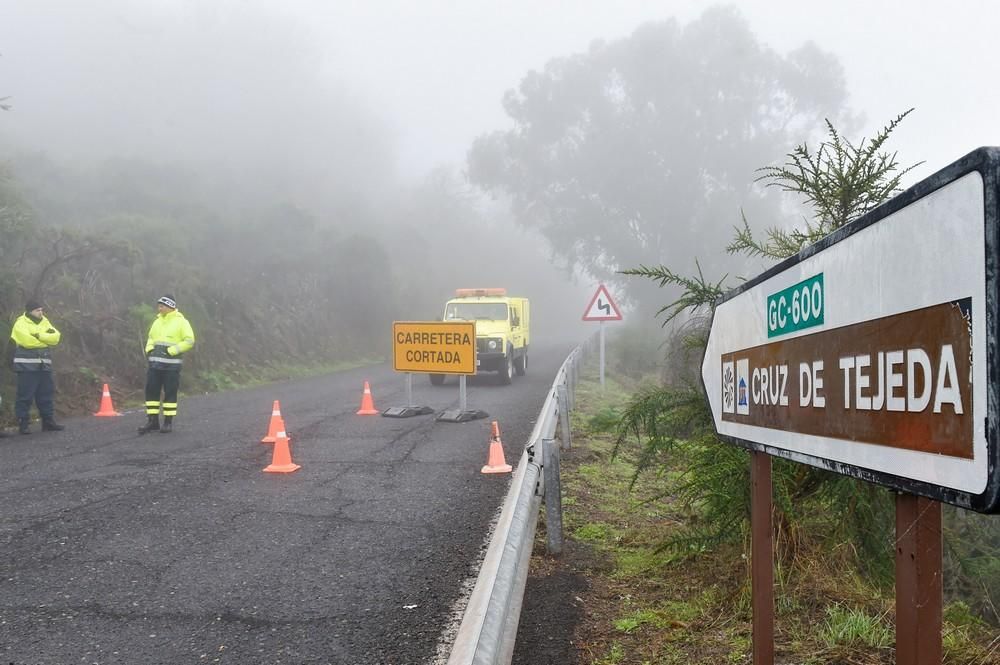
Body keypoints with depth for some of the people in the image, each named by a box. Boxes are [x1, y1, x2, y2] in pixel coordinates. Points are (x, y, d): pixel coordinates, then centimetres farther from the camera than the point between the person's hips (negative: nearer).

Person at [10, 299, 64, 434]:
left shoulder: (44, 322, 15)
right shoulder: (21, 324, -5)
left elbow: (55, 337, 0)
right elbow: (27, 340, -20)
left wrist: (39, 335, -15)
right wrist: (46, 339, -8)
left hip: (44, 365, 6)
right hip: (27, 365, -6)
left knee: (46, 394, 9)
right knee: (25, 396, -5)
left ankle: (48, 422, 16)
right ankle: (23, 424, 0)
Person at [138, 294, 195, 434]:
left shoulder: (180, 322, -5)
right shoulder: (157, 321, 14)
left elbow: (189, 341, -10)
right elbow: (151, 338, 26)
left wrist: (172, 350, -16)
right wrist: (149, 349, 6)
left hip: (171, 364, -6)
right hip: (154, 363, 6)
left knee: (170, 393, -1)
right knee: (151, 390, 3)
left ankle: (168, 422, 7)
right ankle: (153, 421, 10)